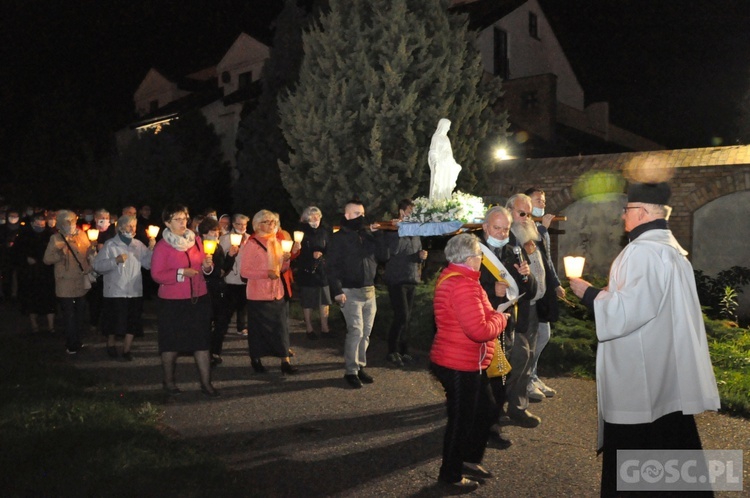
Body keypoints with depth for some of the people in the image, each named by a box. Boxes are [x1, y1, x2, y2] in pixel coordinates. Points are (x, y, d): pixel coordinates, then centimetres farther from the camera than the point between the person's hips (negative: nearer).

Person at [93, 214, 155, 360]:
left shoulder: (138, 245, 6)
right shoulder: (110, 245, -4)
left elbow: (148, 264, 0)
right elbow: (98, 265, -11)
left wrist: (151, 249, -12)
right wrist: (116, 261, -21)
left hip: (134, 292, 3)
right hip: (115, 292, -3)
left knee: (132, 323, 6)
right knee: (114, 322, 7)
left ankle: (126, 349, 22)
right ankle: (110, 345, 33)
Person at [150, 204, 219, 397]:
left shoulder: (195, 240, 7)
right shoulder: (162, 246, -8)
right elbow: (156, 274, -13)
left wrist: (208, 266, -7)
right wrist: (181, 273, -22)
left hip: (198, 298, 4)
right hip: (173, 301, -4)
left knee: (202, 341, 4)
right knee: (171, 343, 9)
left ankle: (206, 383, 13)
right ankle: (169, 381, 28)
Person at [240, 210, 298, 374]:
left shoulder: (276, 242, 10)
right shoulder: (252, 244, -9)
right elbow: (244, 271, -13)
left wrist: (286, 260, -5)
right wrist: (267, 273, -24)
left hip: (277, 291, 5)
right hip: (258, 293, -5)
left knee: (281, 326, 1)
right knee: (258, 328, 5)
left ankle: (285, 362, 4)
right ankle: (255, 360, 23)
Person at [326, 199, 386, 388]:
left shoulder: (367, 235, 12)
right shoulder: (339, 237, -6)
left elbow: (380, 255, 3)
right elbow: (332, 266, -11)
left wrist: (377, 234, -3)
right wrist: (337, 290, -18)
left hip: (369, 290, 6)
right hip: (351, 292, -6)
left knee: (366, 332, 9)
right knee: (356, 331, -10)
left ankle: (360, 366, 21)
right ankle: (351, 371, 1)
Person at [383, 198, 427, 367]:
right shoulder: (392, 230, -7)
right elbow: (389, 253, -21)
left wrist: (421, 256, -4)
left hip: (411, 279, 7)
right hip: (396, 279, -6)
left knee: (406, 317, 10)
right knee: (401, 316, -11)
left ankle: (403, 351, 20)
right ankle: (392, 351, 3)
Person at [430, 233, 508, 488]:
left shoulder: (452, 277, 9)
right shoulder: (463, 285, -26)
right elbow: (479, 330, -29)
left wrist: (493, 313, 4)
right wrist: (500, 318, -11)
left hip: (469, 363, 10)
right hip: (460, 366, -10)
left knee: (484, 412, 21)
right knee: (461, 419, 6)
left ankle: (470, 459, 39)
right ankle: (451, 474, 24)